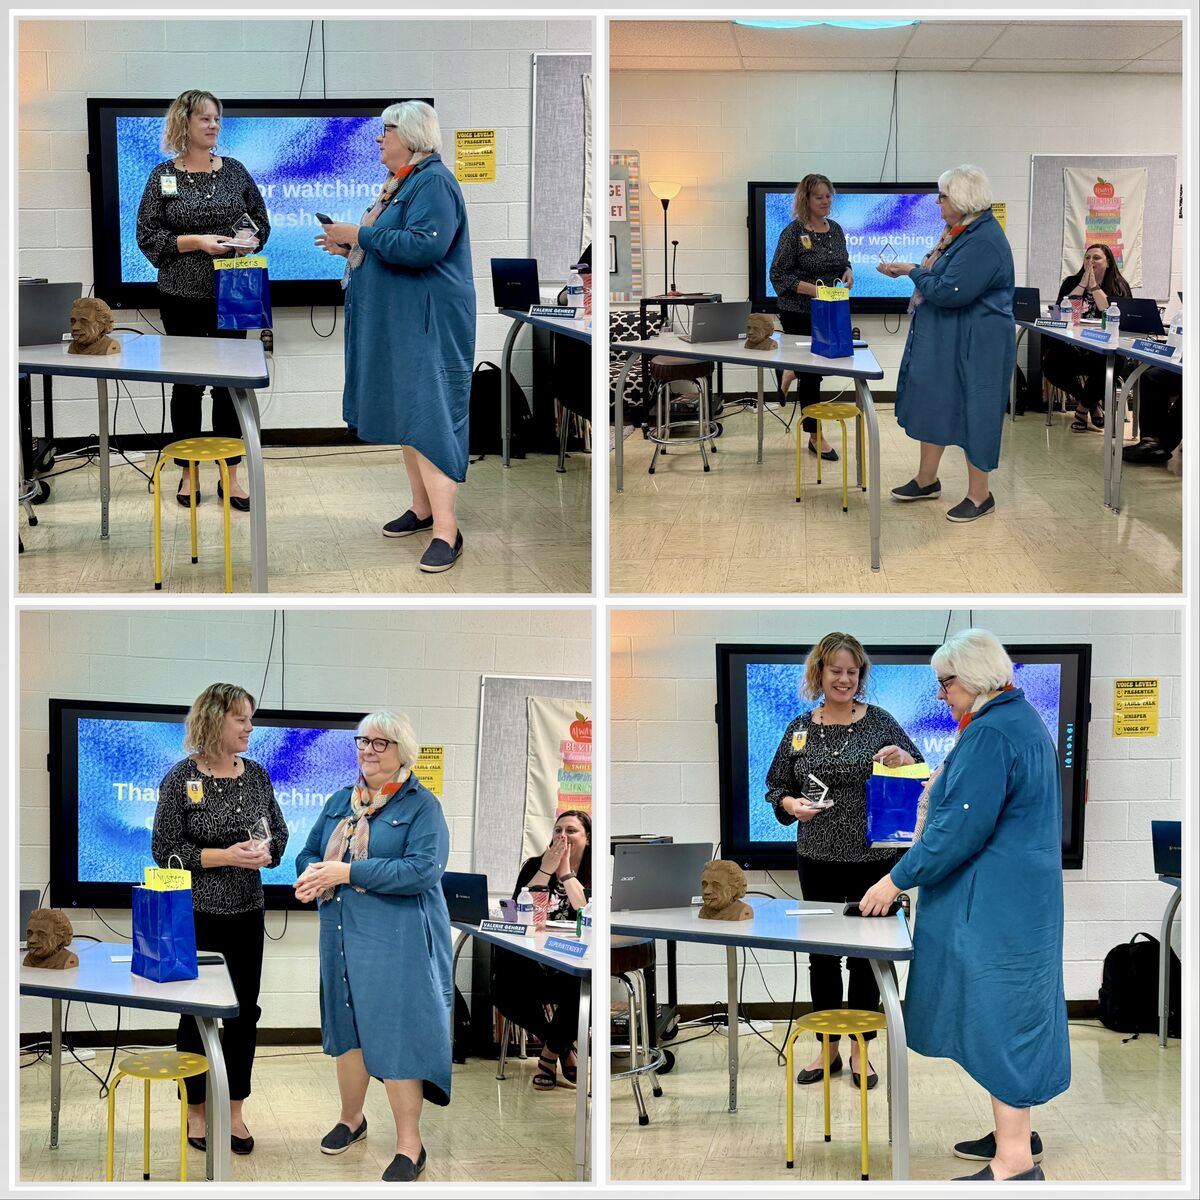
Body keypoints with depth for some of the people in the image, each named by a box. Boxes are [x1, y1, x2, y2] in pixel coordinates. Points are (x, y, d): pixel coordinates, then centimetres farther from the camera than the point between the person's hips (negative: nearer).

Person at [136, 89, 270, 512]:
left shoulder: (234, 171, 6)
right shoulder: (164, 176, -1)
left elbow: (261, 220, 13)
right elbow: (148, 237, -4)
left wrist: (250, 240, -8)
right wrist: (196, 242, -15)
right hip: (182, 295, -2)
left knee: (229, 382, 2)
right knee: (186, 383, 4)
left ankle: (230, 475, 8)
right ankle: (188, 473, 15)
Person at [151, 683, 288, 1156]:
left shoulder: (256, 775, 4)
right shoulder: (182, 778, -9)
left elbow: (279, 832, 13)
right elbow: (165, 849, -11)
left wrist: (265, 851, -10)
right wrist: (226, 856, -19)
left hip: (247, 913, 4)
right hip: (197, 915, -4)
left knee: (244, 1010, 5)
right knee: (198, 1011, 4)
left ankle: (234, 1111, 15)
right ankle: (195, 1111, 16)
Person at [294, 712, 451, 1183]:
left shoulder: (422, 805, -6)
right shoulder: (341, 802, 14)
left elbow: (422, 870, -19)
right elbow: (308, 853, 18)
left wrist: (347, 872, -21)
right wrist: (312, 873, -9)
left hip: (397, 940, -6)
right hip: (342, 936, 6)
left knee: (396, 1034, -8)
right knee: (347, 1027, 15)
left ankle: (409, 1144, -2)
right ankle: (351, 1118, 33)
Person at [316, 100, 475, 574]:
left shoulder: (433, 183, -15)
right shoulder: (401, 183, 16)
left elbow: (424, 246, -28)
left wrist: (360, 235, -21)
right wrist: (350, 247, 11)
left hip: (427, 326, -11)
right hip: (395, 322, 11)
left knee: (427, 418, -14)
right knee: (404, 412, 14)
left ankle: (446, 529, -15)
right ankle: (423, 508, 23)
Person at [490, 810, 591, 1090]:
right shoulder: (534, 866, 8)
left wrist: (565, 871, -13)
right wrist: (546, 870, -12)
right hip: (531, 962, 1)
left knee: (579, 990, -36)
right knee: (505, 993, -29)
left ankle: (550, 1053, -2)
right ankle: (564, 1049, 1)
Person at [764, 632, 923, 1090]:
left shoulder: (879, 722, -2)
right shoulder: (799, 728, 4)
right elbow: (777, 786, 10)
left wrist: (902, 758, -23)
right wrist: (791, 805, -12)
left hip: (873, 857, -2)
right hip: (818, 859, 2)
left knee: (865, 954, 5)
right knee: (822, 954, 8)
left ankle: (860, 1049, 16)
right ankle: (826, 1048, 19)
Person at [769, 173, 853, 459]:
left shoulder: (835, 230, 6)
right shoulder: (793, 232, -13)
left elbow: (843, 262, 19)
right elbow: (779, 275, -14)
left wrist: (848, 272, -5)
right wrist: (813, 290, -24)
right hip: (799, 314, -6)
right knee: (811, 374, 0)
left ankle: (793, 370, 45)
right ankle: (815, 437, 11)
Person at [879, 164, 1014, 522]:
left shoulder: (983, 241, -24)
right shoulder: (962, 231, 8)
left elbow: (949, 291, -27)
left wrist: (913, 272, -14)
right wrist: (905, 270, 10)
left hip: (973, 347, -11)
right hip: (944, 341, 11)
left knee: (972, 412, -1)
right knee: (932, 403, 17)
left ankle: (979, 495, 9)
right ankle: (927, 480, 31)